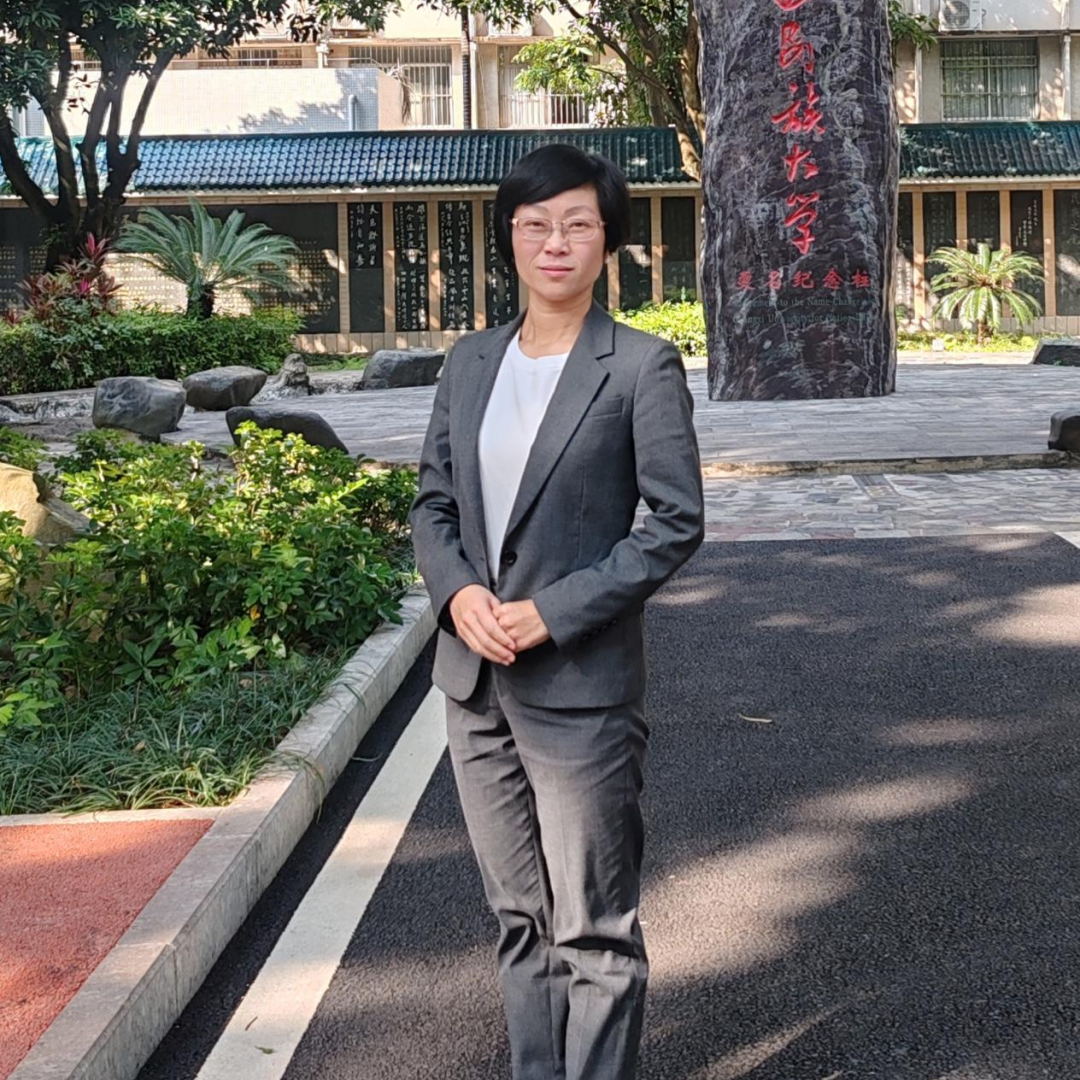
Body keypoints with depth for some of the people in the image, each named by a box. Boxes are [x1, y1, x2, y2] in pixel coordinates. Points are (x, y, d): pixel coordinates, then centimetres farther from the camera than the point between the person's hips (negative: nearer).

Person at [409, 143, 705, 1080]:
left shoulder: (642, 367, -7)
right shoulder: (471, 362, 9)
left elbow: (676, 521, -10)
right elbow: (432, 501, 12)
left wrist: (552, 612, -17)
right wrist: (457, 591, -9)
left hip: (581, 688, -5)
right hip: (476, 679, 6)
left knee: (594, 930, 5)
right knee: (519, 919, 16)